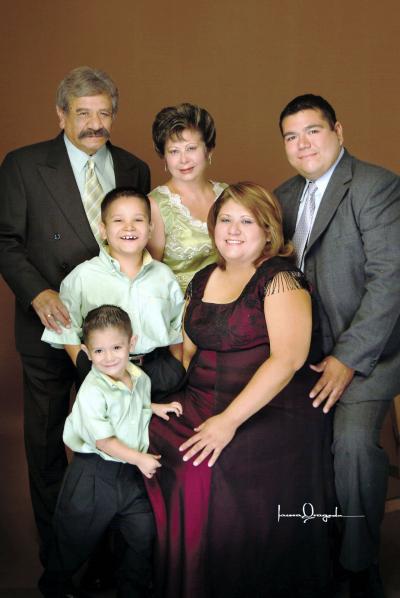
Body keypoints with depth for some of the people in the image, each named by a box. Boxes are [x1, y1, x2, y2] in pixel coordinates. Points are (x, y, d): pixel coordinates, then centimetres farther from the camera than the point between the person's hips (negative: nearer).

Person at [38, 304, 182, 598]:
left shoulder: (140, 378, -1)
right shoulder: (92, 392, -22)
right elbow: (102, 440, -20)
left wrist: (156, 407, 3)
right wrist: (139, 458, -17)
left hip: (131, 473, 6)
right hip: (94, 474, -5)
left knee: (145, 533, 9)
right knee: (78, 536, 13)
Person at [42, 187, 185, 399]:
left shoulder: (164, 275, 6)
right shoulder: (83, 276, -4)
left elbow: (177, 330, 14)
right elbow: (67, 329, 1)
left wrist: (179, 373, 9)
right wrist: (88, 370, -5)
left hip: (158, 369, 3)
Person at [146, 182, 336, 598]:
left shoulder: (281, 279, -6)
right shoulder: (202, 280, 15)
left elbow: (287, 359, -17)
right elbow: (186, 349, 20)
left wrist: (230, 421, -22)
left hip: (273, 411, -6)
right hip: (201, 404, 6)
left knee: (205, 468, -30)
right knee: (145, 441, -18)